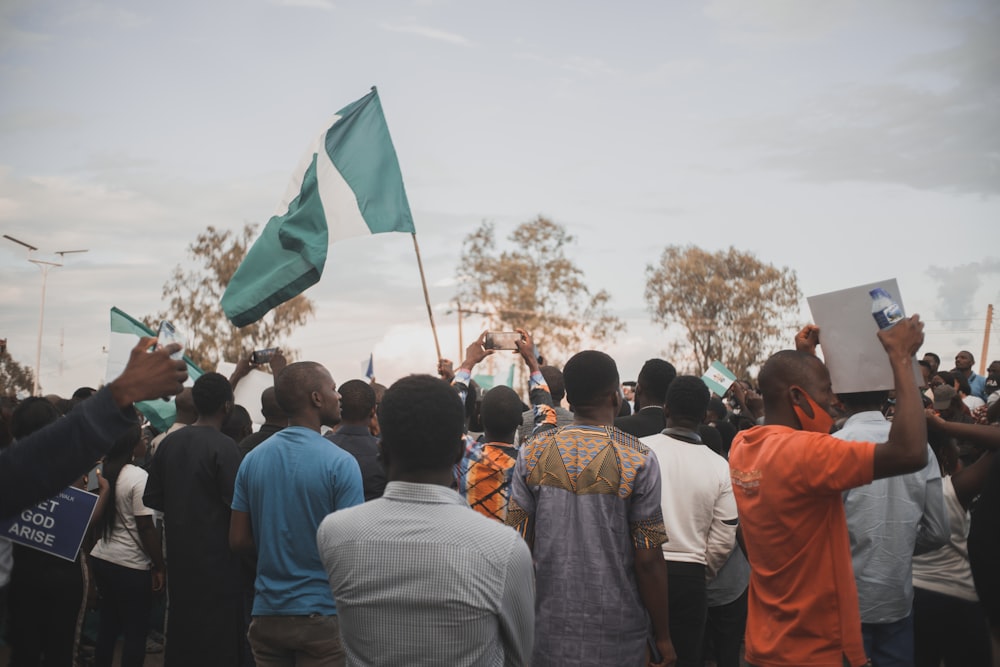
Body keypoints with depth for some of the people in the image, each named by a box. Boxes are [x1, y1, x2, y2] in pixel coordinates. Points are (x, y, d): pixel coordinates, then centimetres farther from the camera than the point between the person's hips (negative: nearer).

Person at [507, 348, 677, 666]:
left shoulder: (532, 453, -4)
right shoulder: (638, 460, -13)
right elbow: (648, 560, -12)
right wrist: (663, 637, 0)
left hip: (549, 631, 3)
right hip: (616, 635, -2)